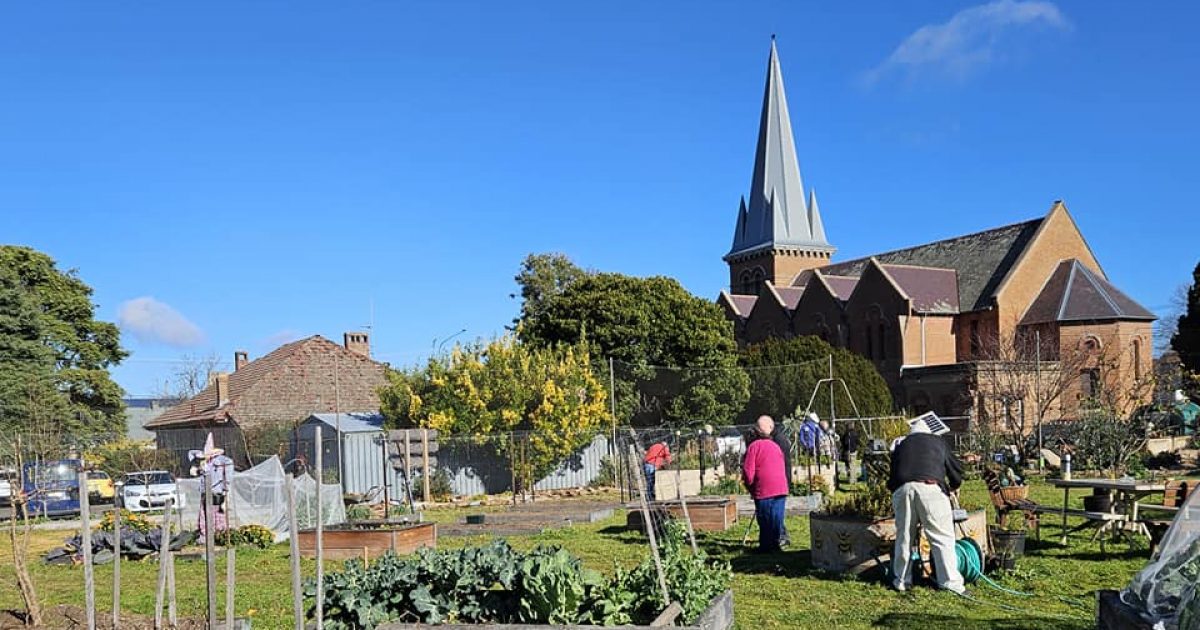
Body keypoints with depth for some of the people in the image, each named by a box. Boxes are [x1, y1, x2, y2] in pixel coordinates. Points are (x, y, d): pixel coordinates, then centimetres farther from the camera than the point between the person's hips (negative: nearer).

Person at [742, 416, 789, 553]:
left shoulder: (753, 446, -6)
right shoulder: (776, 446, 12)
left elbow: (748, 472, -10)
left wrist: (750, 487, 6)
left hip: (764, 490, -5)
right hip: (781, 488, 5)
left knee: (765, 521, 2)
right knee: (777, 519, 11)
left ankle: (765, 547, 6)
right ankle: (776, 544, 14)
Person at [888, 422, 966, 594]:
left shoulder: (901, 446, 31)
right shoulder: (938, 442, 27)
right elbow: (956, 469, 28)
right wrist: (953, 487, 46)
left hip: (902, 489, 2)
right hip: (930, 488, -2)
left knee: (904, 537, 11)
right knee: (942, 538, 2)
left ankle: (901, 580, 19)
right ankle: (950, 581, -1)